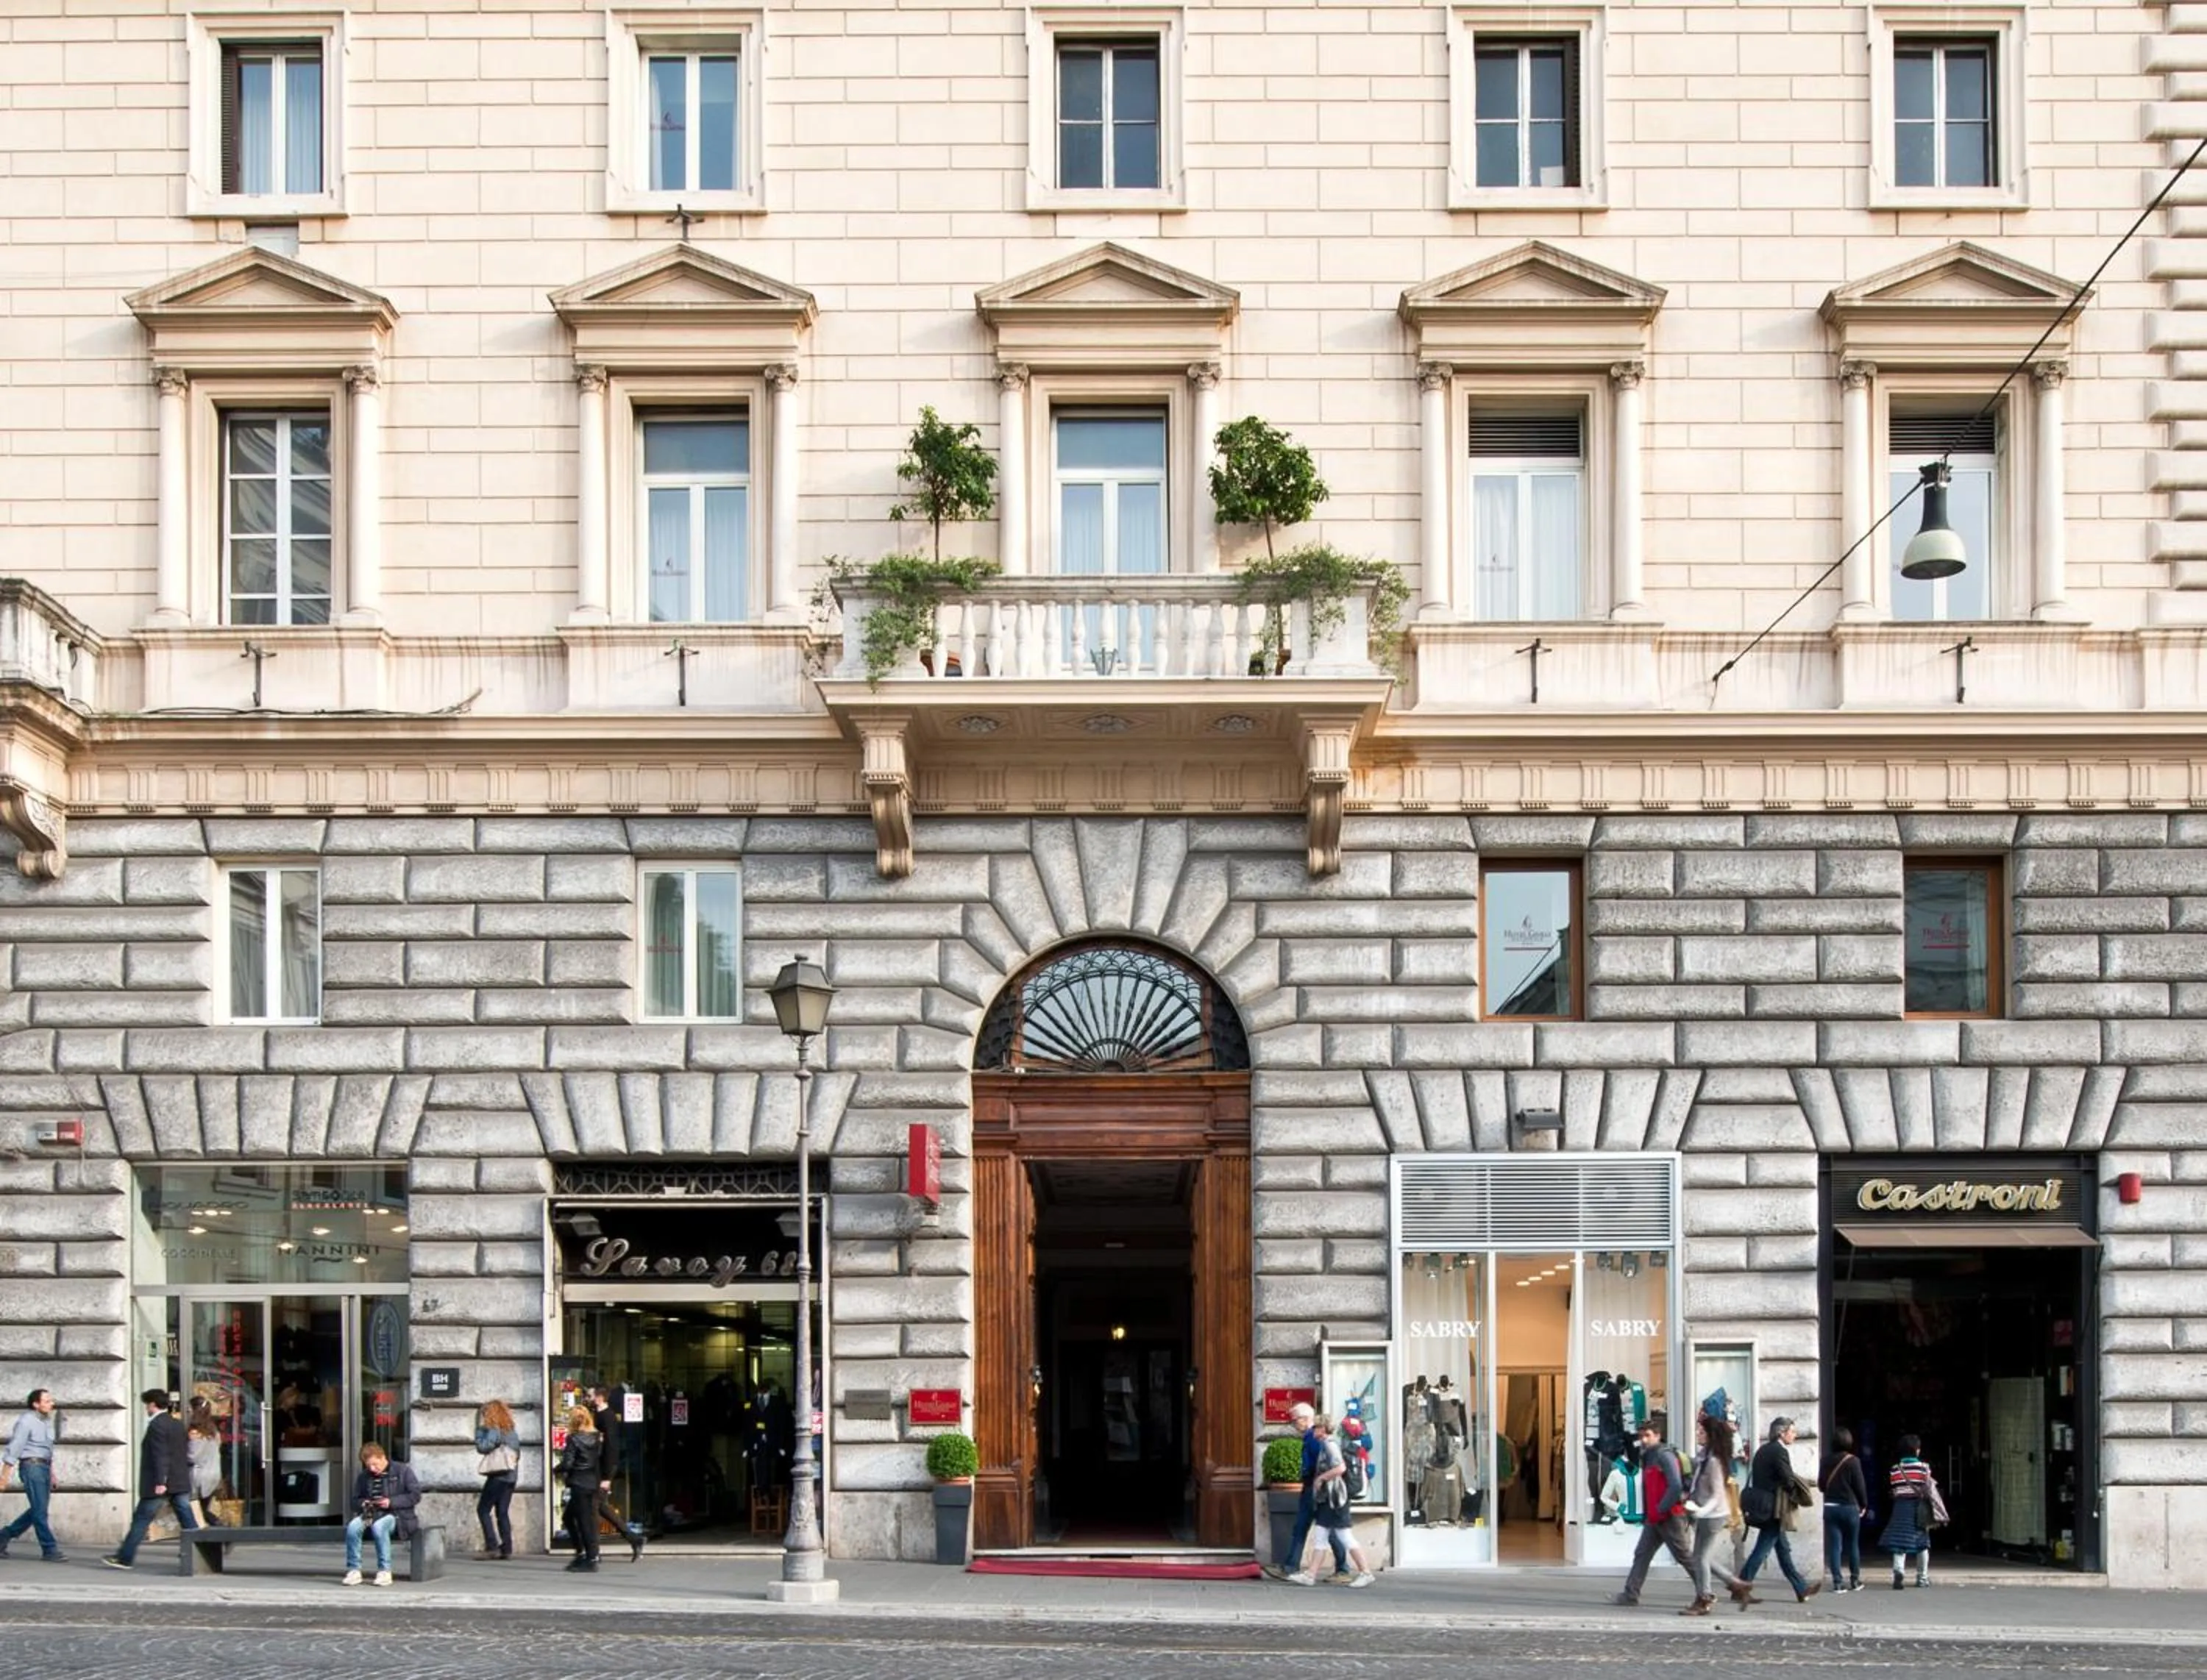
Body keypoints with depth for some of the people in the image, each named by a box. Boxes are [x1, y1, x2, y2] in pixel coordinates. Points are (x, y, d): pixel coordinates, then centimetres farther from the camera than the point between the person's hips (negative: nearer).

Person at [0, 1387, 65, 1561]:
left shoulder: (46, 1421, 14)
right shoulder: (26, 1421, -11)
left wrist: (51, 1473, 22)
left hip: (44, 1468, 9)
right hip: (32, 1466, -9)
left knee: (38, 1510, 12)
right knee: (40, 1510, -7)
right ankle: (49, 1550, -4)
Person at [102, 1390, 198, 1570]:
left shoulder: (157, 1425, -12)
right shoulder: (178, 1423, 13)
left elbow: (160, 1455, -20)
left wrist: (160, 1482, -23)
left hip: (161, 1484, -7)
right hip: (181, 1482, 7)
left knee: (141, 1520, 3)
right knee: (188, 1520, 4)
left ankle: (125, 1558, 9)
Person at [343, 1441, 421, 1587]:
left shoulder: (403, 1471, 5)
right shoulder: (363, 1477, 19)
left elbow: (415, 1496, -1)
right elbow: (355, 1500, 26)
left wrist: (391, 1502, -12)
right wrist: (363, 1503, 1)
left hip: (396, 1515, -4)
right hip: (371, 1514, 4)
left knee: (378, 1526, -39)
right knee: (353, 1526, -30)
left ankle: (384, 1571, -30)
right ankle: (353, 1570, -24)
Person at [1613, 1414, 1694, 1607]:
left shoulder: (1665, 1456, -15)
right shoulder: (1647, 1456, 15)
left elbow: (1676, 1486, -24)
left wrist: (1661, 1509, -18)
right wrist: (1646, 1514, 15)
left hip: (1671, 1517, -9)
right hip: (1654, 1518, 9)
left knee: (1685, 1557, -1)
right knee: (1641, 1554, 5)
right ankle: (1631, 1594, 5)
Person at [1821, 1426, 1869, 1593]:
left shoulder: (1826, 1461, 1)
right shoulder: (1852, 1461, -11)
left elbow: (1821, 1483, 8)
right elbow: (1860, 1485, -7)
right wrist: (1863, 1504, 6)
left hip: (1830, 1507, 3)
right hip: (1849, 1506, -3)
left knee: (1834, 1546, 2)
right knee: (1853, 1545, 11)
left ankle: (1837, 1582, -3)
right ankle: (1855, 1580, 19)